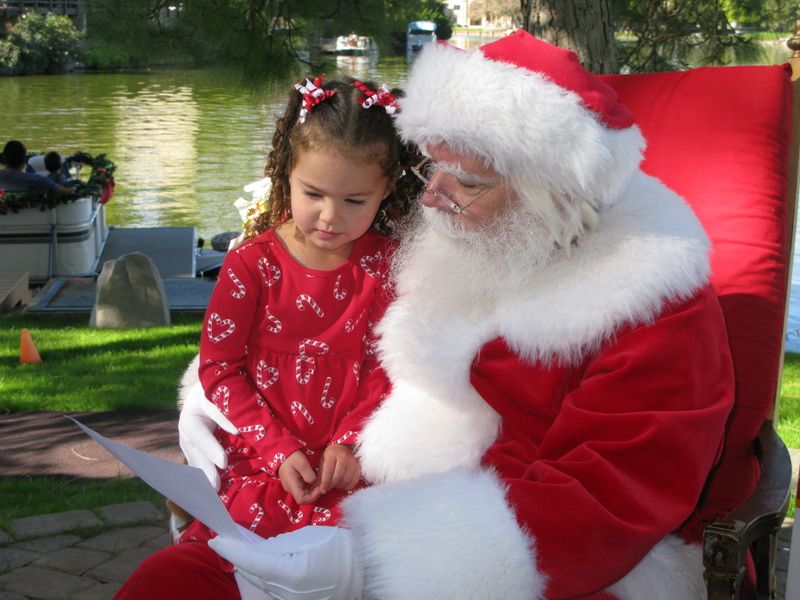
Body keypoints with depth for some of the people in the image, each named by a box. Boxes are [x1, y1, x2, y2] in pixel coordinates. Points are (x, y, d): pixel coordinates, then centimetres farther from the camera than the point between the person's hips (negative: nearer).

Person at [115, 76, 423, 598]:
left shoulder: (387, 266, 5)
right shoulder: (251, 265, 0)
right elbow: (219, 367, -1)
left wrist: (351, 442, -11)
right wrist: (279, 451, -10)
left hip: (348, 460, 2)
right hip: (262, 455, -2)